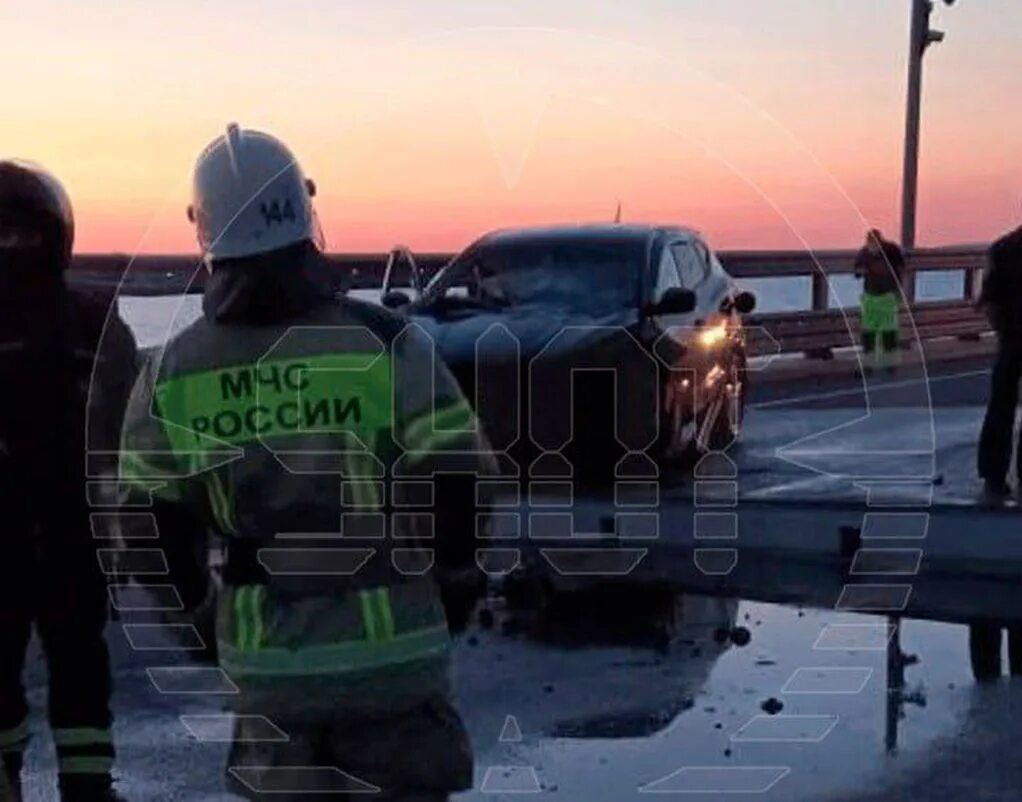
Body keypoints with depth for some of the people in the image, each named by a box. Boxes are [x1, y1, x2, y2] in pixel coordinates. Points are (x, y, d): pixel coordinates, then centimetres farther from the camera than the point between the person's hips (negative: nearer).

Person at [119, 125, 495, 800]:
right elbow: (459, 485, -10)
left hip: (262, 657, 3)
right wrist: (456, 587, 8)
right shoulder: (381, 343, -13)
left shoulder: (171, 374, -4)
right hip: (388, 646, -3)